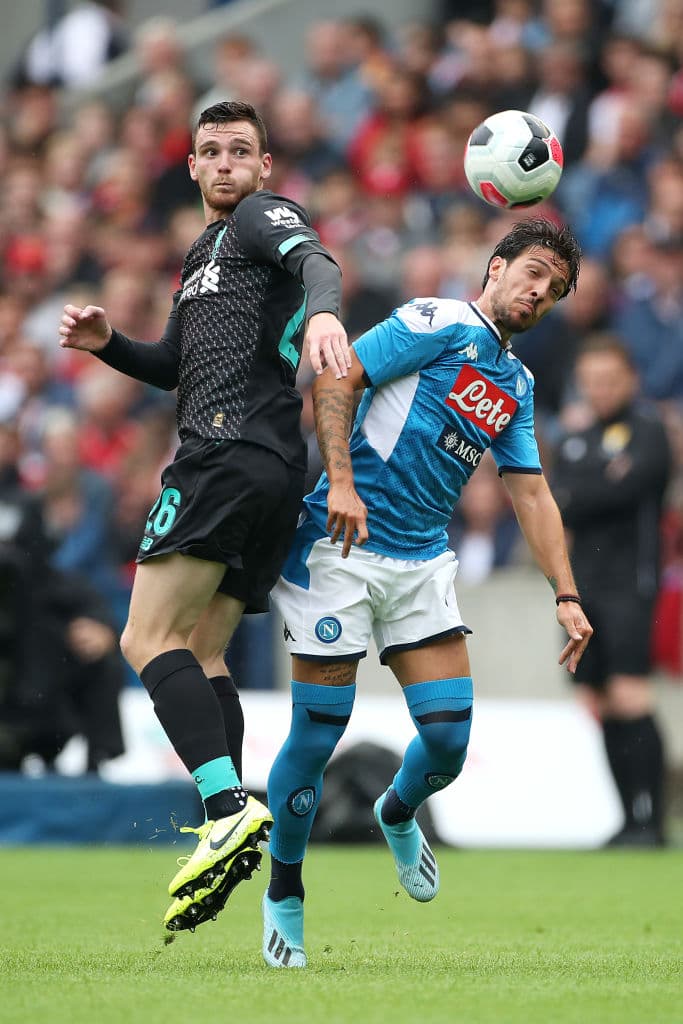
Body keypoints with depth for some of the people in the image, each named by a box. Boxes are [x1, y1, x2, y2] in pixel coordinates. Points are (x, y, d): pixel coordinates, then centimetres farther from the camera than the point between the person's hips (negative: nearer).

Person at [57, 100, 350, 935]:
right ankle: (229, 833, 3)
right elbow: (177, 367, 38)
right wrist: (106, 343, 19)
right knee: (200, 655, 10)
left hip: (231, 452, -10)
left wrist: (323, 311, -44)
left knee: (147, 639, -17)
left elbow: (317, 260, -21)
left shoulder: (261, 216, 2)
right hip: (271, 473, 10)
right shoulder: (202, 254, 30)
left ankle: (230, 809, -31)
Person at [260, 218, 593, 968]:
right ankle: (283, 893, 13)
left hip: (423, 562, 7)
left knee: (449, 736, -4)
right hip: (343, 548, -6)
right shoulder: (440, 324, -6)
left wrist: (566, 595, 11)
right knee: (317, 735, -6)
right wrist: (340, 481, -23)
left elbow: (530, 493, 19)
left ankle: (398, 814, 30)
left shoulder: (516, 384, 17)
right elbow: (335, 380, -12)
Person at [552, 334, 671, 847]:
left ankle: (649, 818, -15)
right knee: (596, 704, 4)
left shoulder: (647, 430, -2)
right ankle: (627, 820, 7)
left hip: (629, 582, -7)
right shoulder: (576, 441, 18)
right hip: (584, 584, 7)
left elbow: (627, 486, -16)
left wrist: (570, 499, -6)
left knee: (630, 697, -14)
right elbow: (551, 505, 9)